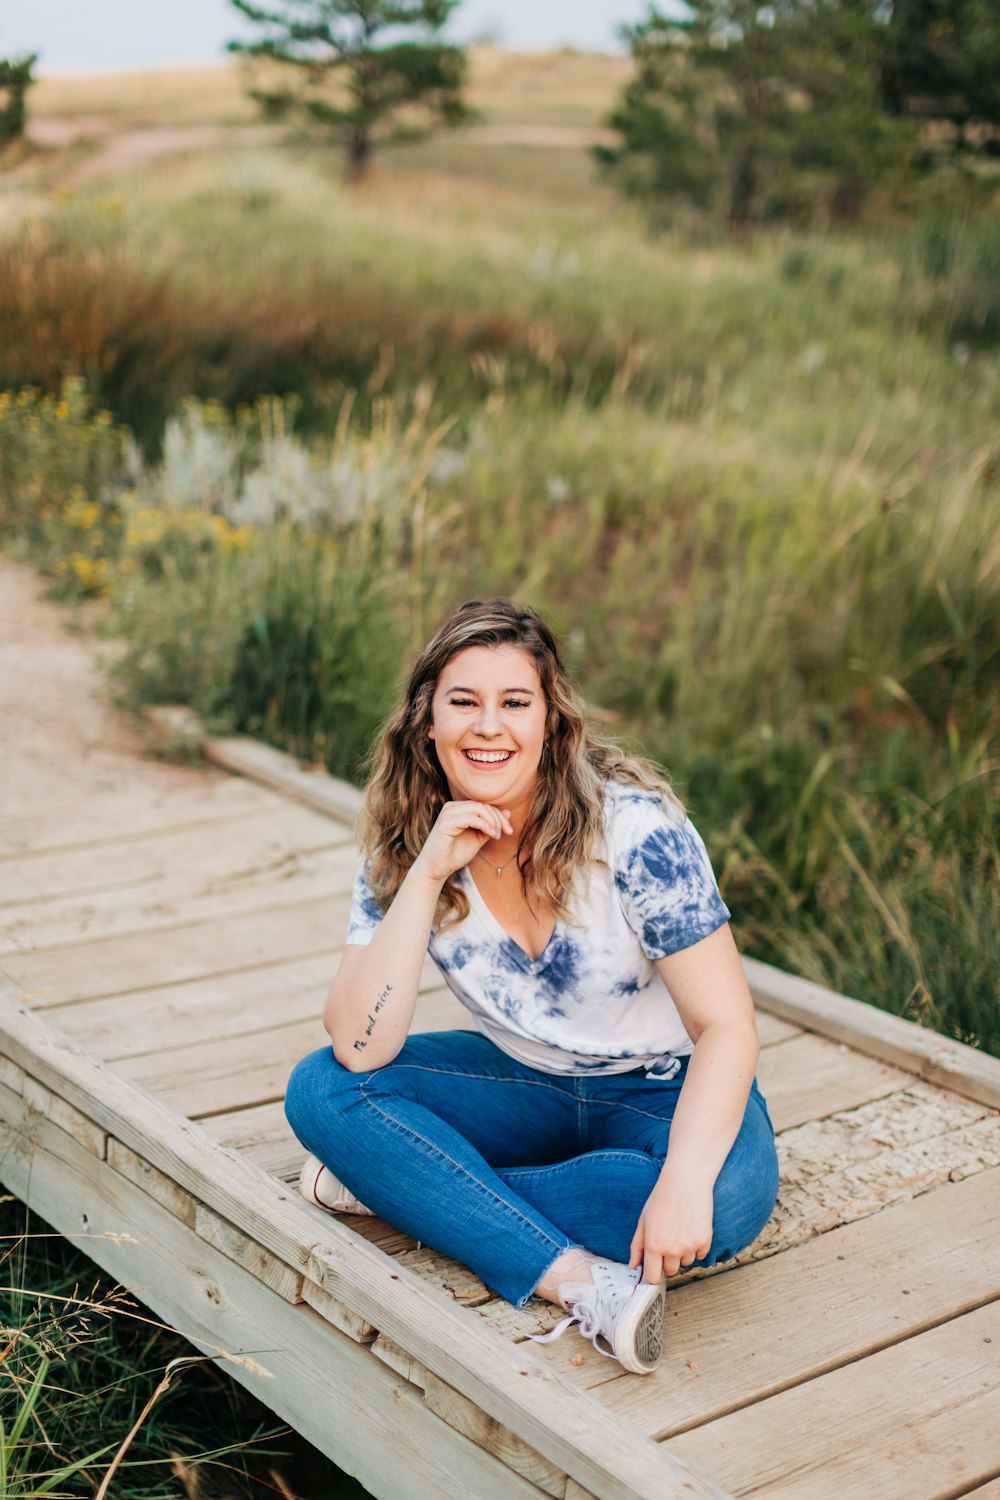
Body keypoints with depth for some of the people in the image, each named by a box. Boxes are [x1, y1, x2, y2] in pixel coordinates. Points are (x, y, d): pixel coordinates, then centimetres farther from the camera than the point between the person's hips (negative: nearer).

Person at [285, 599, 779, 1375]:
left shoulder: (632, 826, -24)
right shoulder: (403, 849, -12)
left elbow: (727, 1026, -25)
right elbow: (359, 1049, -22)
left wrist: (683, 1182, -40)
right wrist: (426, 874, -30)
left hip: (663, 1089, -3)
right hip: (523, 1084, 3)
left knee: (729, 1199, -35)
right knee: (319, 1089, -19)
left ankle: (402, 1183, -22)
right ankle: (580, 1281, -32)